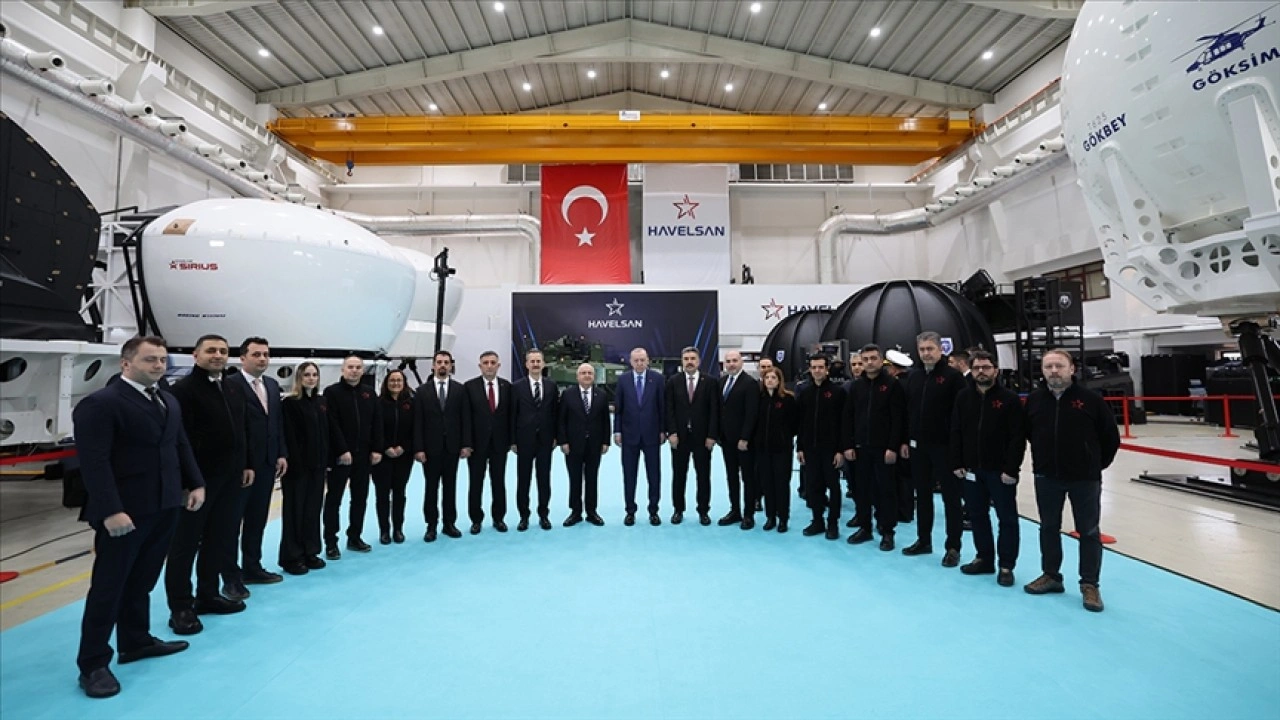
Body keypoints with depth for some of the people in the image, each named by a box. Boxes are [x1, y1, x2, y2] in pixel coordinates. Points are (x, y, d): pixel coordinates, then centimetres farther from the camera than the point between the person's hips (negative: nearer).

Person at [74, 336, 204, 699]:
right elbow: (94, 462, -19)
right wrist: (110, 510, -24)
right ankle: (93, 664, 17)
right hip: (125, 512, -7)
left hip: (164, 507, 7)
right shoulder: (100, 404, -14)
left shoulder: (169, 401, 12)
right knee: (108, 586, 4)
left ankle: (136, 641, 35)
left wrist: (195, 483, 8)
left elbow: (181, 446, 17)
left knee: (141, 581, 20)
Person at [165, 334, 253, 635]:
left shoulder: (235, 390, 12)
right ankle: (181, 607, 15)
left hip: (229, 478, 7)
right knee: (185, 542, 5)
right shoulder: (184, 389, -11)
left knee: (219, 539, 15)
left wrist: (246, 465, 13)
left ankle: (207, 595, 29)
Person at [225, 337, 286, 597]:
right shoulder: (230, 385, -12)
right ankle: (232, 576, 14)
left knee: (257, 519, 15)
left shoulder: (273, 385, 11)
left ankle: (252, 568, 28)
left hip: (267, 462, 7)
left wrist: (282, 454, 8)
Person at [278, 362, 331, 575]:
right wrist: (294, 463, -19)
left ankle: (311, 552, 23)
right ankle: (292, 557, 14)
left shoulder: (322, 402, 10)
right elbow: (288, 437, -14)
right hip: (297, 465, -6)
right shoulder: (290, 403, -9)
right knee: (295, 510, 4)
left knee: (314, 508, 12)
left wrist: (328, 459, 6)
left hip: (317, 464, 6)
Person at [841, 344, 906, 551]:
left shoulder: (892, 384, -5)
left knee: (887, 489, 4)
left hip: (884, 448, -4)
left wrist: (893, 447, -15)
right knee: (862, 488, 10)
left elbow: (898, 419, -10)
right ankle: (864, 527, 22)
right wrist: (848, 445, 1)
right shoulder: (856, 386, 8)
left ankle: (887, 532, 14)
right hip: (861, 447, 4)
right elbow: (847, 418, 8)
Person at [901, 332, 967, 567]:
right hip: (918, 446, 6)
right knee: (922, 494, 14)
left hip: (945, 446, -6)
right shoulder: (913, 376, 9)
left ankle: (953, 547, 13)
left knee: (951, 496, 4)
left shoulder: (953, 376, -8)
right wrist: (905, 440, 8)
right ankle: (923, 540, 25)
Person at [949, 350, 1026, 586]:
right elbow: (956, 433, 6)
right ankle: (984, 559, 27)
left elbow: (1018, 437, -11)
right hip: (971, 469, 4)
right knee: (977, 516, 13)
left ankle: (1006, 566, 17)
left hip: (1001, 471, -4)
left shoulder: (1010, 398, -8)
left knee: (1007, 518, 6)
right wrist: (957, 463, 1)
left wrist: (1011, 469, -15)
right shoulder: (963, 397, 4)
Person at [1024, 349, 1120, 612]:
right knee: (1048, 528, 13)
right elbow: (1028, 433, 13)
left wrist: (1098, 464, 5)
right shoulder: (1034, 399, -3)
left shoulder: (1091, 399, -11)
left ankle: (1089, 585, 20)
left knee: (1089, 532, 7)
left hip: (1085, 478, -3)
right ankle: (1051, 576, 28)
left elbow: (1111, 437, -1)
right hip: (1046, 477, 3)